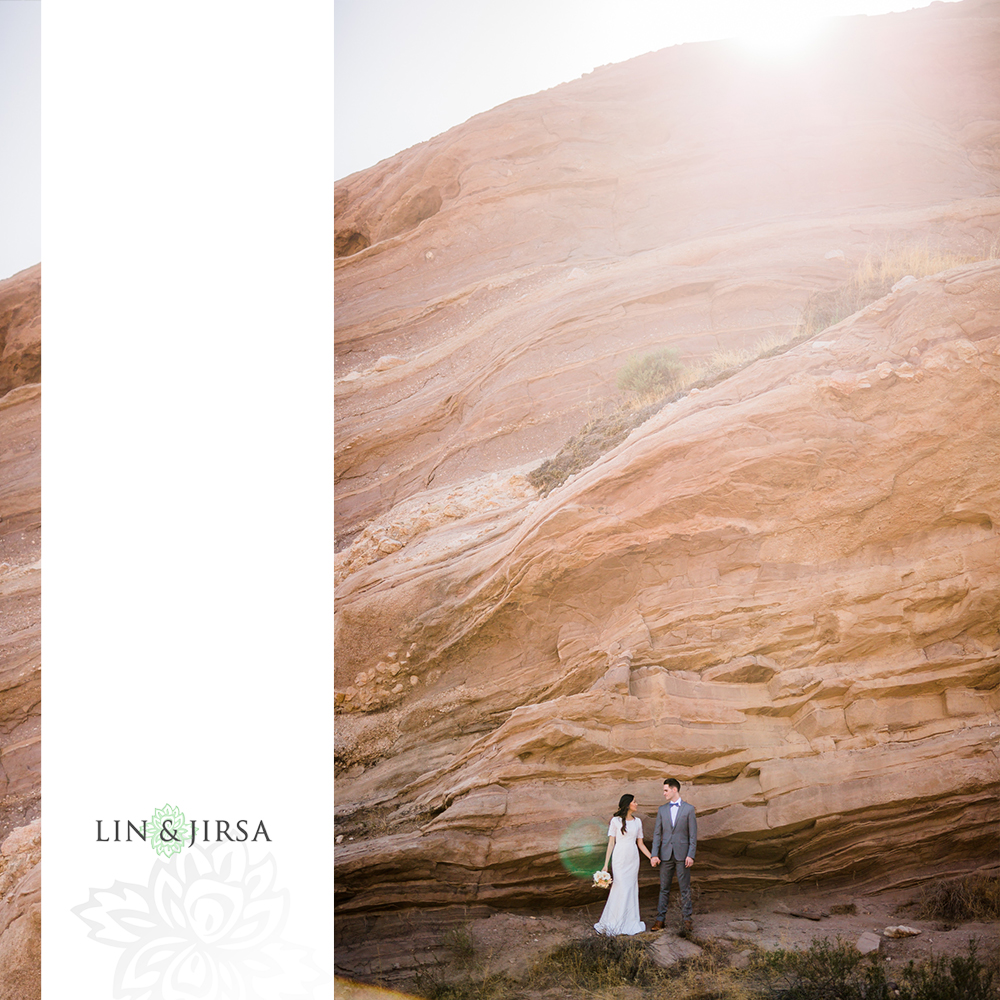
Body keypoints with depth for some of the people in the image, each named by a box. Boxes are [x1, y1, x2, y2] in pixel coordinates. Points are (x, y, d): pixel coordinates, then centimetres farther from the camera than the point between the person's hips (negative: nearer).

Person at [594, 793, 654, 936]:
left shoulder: (637, 821, 11)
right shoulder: (616, 821, -2)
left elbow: (640, 843, 15)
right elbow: (611, 843, -2)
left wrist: (651, 857, 4)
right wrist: (606, 864, -5)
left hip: (633, 859, 5)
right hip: (620, 858, -5)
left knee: (631, 890, 4)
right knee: (621, 889, -10)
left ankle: (630, 923, 11)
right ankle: (609, 924, -3)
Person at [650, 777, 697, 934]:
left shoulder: (689, 809, 0)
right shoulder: (662, 810, 9)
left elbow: (693, 834, -2)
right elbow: (657, 833, 7)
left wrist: (691, 855, -10)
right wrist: (654, 855, -2)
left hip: (682, 855, -3)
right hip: (666, 855, 3)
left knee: (685, 888, 0)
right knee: (664, 888, 7)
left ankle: (687, 920, 6)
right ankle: (660, 919, 12)